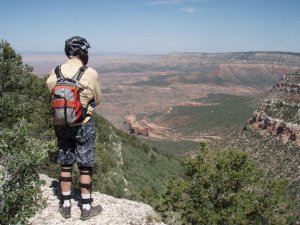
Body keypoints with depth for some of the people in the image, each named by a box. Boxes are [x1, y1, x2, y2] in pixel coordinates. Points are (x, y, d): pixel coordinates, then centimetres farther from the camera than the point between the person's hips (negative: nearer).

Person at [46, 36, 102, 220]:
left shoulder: (55, 73, -5)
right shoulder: (90, 74, -16)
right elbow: (97, 100, -3)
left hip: (61, 125, 4)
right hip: (84, 125, -4)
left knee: (65, 166, 16)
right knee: (85, 168, 9)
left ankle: (66, 206, 28)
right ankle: (86, 208, 22)